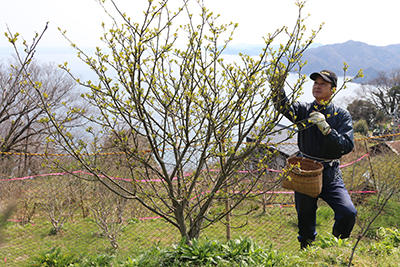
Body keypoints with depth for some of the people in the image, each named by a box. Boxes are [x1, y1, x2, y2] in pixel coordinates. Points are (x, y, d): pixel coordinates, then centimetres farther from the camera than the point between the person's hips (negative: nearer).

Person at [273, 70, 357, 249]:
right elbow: (284, 107, -19)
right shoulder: (304, 110, 3)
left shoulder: (341, 115, -1)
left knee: (348, 213, -19)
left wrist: (326, 128, -27)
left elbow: (347, 146, -14)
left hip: (330, 175, -1)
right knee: (305, 223, 10)